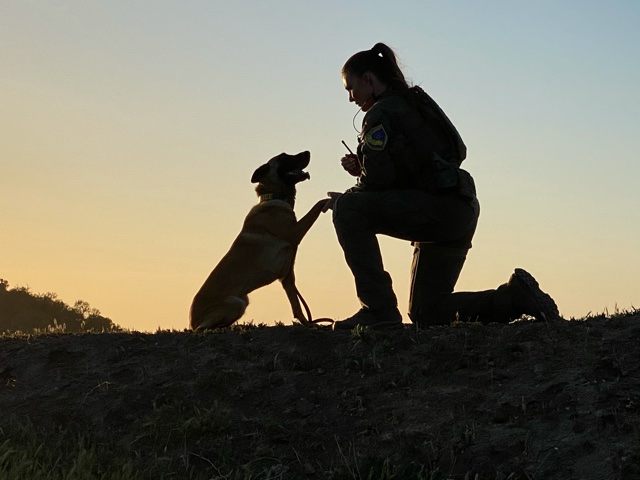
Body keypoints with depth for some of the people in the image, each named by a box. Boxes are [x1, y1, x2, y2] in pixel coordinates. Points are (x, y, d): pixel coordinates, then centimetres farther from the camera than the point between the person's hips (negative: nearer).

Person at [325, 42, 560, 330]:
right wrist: (362, 168, 13)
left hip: (438, 209, -10)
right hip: (461, 214, 10)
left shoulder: (381, 113, -6)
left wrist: (346, 198, 5)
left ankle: (379, 311, -14)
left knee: (348, 208, -11)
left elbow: (378, 179, -13)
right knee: (426, 315, 15)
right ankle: (516, 296, 9)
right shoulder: (414, 104, 24)